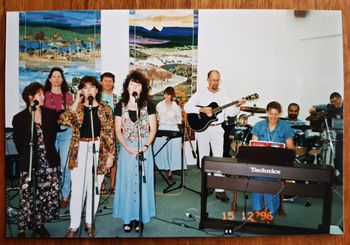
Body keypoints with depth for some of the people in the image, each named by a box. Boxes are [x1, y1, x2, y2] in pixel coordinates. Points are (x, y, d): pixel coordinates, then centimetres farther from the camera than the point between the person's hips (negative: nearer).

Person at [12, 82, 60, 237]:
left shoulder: (51, 114, 5)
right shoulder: (19, 118, -2)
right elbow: (18, 142, 3)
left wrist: (48, 153, 7)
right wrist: (27, 158, 3)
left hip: (48, 162, 3)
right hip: (29, 164, -3)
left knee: (48, 195, 6)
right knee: (27, 197, 0)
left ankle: (39, 223, 24)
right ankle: (22, 228, 14)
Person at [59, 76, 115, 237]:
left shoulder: (105, 109, 3)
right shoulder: (76, 107, 5)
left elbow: (110, 133, 1)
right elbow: (64, 120, -15)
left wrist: (110, 154, -3)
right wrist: (77, 101, -12)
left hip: (99, 151, 0)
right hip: (80, 150, 0)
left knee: (94, 188, 10)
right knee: (77, 189, 1)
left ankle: (89, 222, 26)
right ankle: (74, 225, 15)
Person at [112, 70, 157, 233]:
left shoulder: (148, 105, 0)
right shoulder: (121, 105, 3)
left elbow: (153, 128, -1)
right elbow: (118, 130, 1)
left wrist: (145, 146, -14)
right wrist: (127, 148, -11)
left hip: (144, 148, -1)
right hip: (126, 148, 1)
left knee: (142, 182, 5)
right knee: (127, 182, 6)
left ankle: (140, 217, 18)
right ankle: (128, 217, 19)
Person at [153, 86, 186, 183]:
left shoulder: (176, 107, -2)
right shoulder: (159, 105, 5)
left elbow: (179, 121, 3)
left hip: (173, 131, -2)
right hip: (162, 130, 2)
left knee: (173, 152, -2)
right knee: (161, 152, 1)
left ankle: (170, 173, 5)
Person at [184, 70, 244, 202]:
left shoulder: (224, 95, 5)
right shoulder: (200, 94, 1)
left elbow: (231, 113, 0)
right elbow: (187, 107, -8)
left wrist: (237, 105, -18)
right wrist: (202, 110, -19)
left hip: (217, 129, 0)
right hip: (202, 129, 0)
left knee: (218, 158, -5)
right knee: (204, 158, 8)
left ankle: (219, 189, -1)